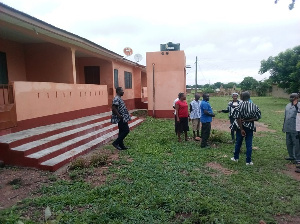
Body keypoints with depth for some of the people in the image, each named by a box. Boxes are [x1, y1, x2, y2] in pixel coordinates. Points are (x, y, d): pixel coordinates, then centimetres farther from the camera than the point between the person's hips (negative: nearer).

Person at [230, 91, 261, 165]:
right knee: (249, 144, 8)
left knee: (238, 142, 14)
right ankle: (248, 161, 13)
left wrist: (241, 129, -14)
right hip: (250, 127, 2)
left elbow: (238, 118, -18)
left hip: (241, 126, -1)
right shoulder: (254, 106, -3)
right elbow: (258, 117, -4)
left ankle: (236, 157, 28)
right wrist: (248, 120, -7)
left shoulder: (240, 105, -13)